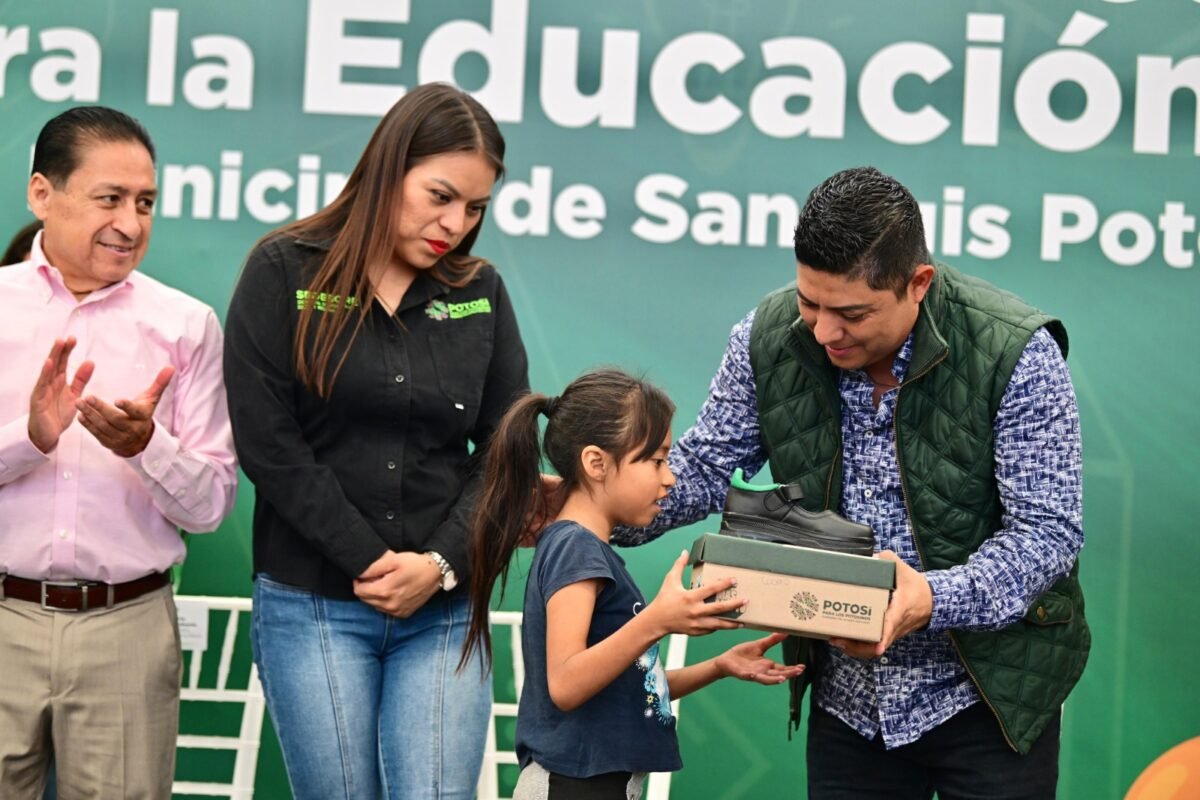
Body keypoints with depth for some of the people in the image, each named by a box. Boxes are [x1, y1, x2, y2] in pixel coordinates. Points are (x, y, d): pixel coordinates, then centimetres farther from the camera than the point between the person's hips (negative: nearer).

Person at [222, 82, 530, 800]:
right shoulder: (285, 273, -1)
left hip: (444, 606, 2)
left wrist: (439, 564, -9)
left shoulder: (482, 293, 8)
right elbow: (269, 444, -8)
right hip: (313, 604, -2)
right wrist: (370, 562, -11)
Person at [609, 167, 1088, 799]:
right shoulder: (768, 337, -8)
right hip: (847, 698, 4)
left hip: (989, 695, -3)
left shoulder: (1015, 352, -20)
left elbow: (1047, 532, -19)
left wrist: (935, 600, -36)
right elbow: (705, 467, 2)